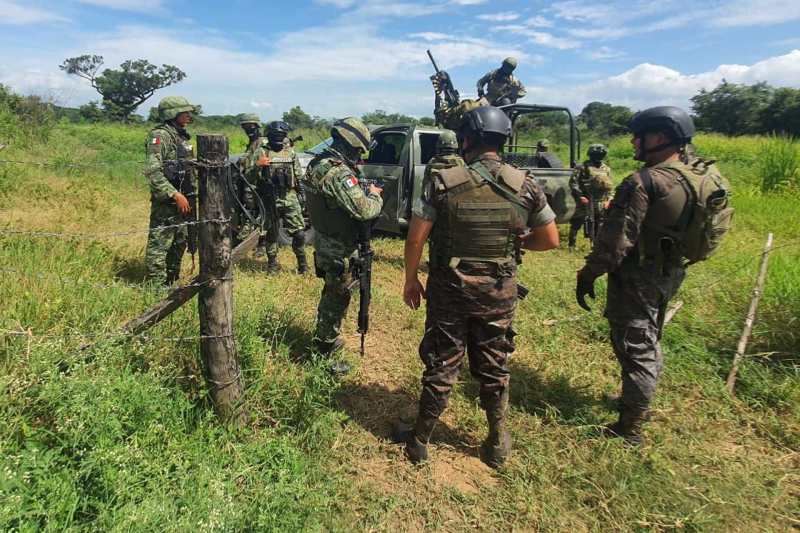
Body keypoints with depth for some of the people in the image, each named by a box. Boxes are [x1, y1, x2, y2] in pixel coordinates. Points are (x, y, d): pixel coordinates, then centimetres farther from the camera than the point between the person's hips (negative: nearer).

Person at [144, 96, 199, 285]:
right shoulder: (160, 135, -12)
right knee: (159, 245, -5)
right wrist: (175, 195, -25)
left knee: (179, 244, 16)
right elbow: (152, 171, -21)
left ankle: (171, 282, 28)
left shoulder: (182, 136, 15)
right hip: (166, 202, -9)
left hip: (183, 200, 9)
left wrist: (191, 198, 18)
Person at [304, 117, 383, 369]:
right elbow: (363, 210, -30)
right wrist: (375, 195, -11)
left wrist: (364, 191, 2)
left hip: (324, 242, 10)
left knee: (332, 293, 25)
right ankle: (325, 352, 16)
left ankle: (326, 338, 42)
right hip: (338, 249, -10)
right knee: (337, 298, 4)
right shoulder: (339, 173, -26)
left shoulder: (317, 164, 5)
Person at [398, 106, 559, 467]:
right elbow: (550, 240, 1)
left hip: (449, 290, -2)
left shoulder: (443, 181, -12)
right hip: (499, 294, 2)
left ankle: (420, 441, 27)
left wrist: (411, 280, 2)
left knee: (440, 367, 11)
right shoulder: (525, 185, -5)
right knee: (494, 368, 17)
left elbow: (415, 238, -11)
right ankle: (498, 444, 32)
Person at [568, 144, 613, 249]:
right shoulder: (584, 167, -6)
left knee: (599, 226, 10)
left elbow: (610, 186, 17)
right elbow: (573, 182, -10)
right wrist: (580, 196, -16)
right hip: (585, 202, -5)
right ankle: (571, 244, 7)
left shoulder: (606, 169, 11)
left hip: (600, 204, 5)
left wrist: (608, 199, 6)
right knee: (577, 223, -2)